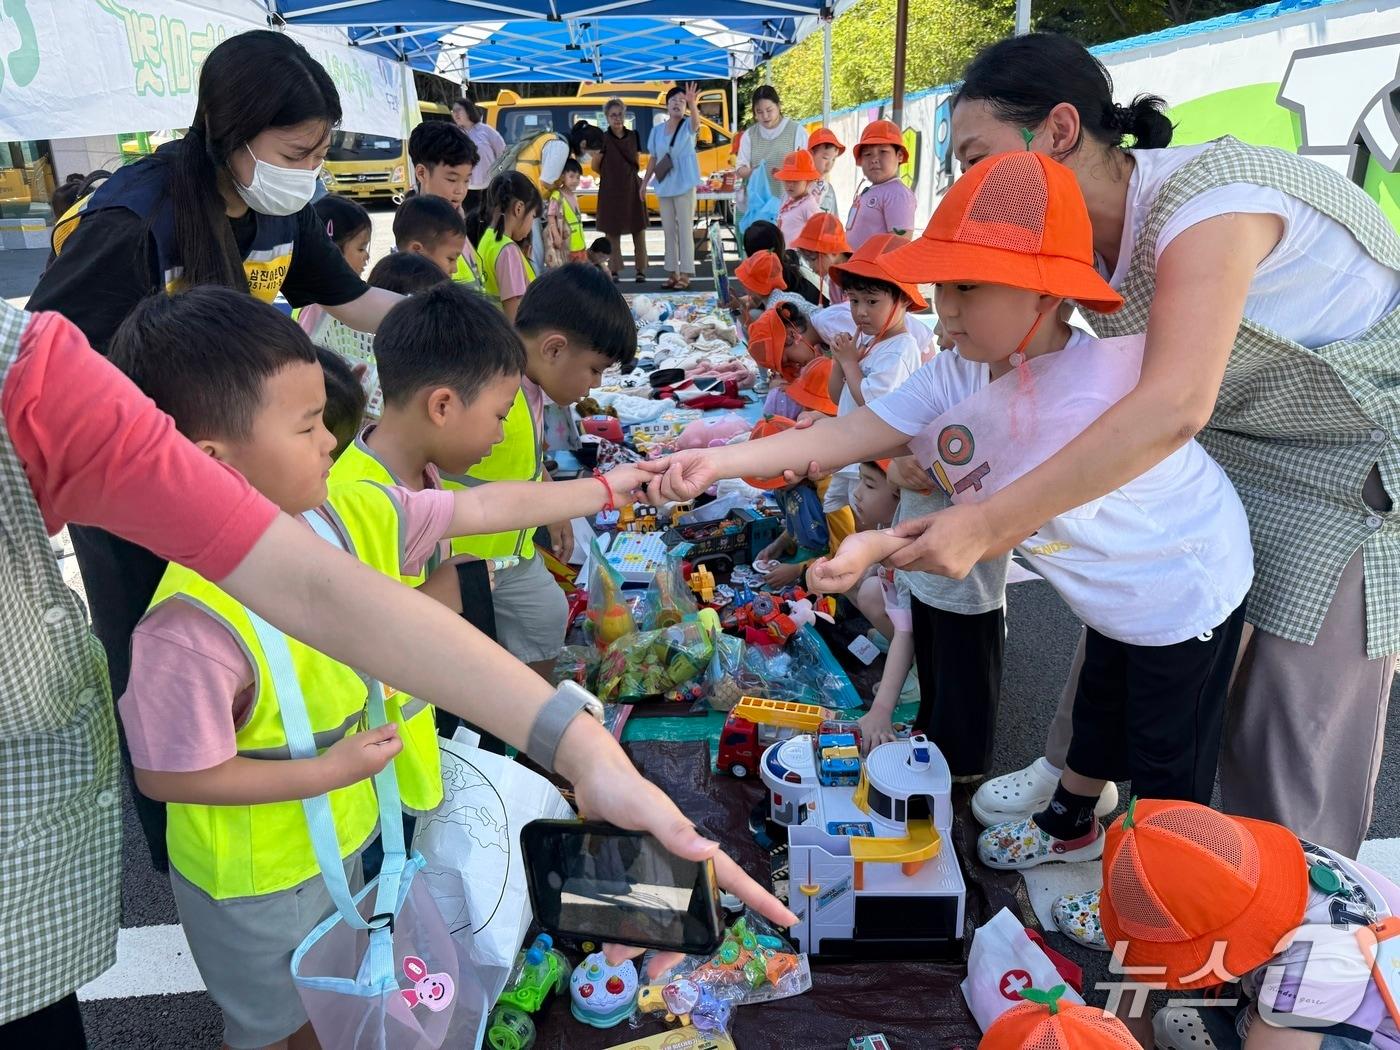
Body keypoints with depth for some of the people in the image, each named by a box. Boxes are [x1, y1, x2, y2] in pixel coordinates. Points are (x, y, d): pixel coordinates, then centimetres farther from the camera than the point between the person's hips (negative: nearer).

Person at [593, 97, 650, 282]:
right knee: (612, 232, 1)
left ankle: (640, 270, 6)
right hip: (611, 191, -2)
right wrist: (612, 176, 11)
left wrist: (627, 175, 7)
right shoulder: (603, 138, -4)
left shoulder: (634, 136, 5)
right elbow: (595, 166, 2)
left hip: (632, 188, 2)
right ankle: (614, 270, 9)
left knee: (638, 231, 0)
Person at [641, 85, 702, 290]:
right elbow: (653, 159, 14)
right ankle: (673, 273, 16)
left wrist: (692, 103, -47)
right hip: (663, 186, 5)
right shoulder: (657, 129, 8)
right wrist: (644, 183, 12)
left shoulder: (688, 126, -3)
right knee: (668, 230, 9)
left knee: (684, 229, -4)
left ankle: (685, 274, -2)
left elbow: (696, 121, -28)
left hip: (684, 184, -5)